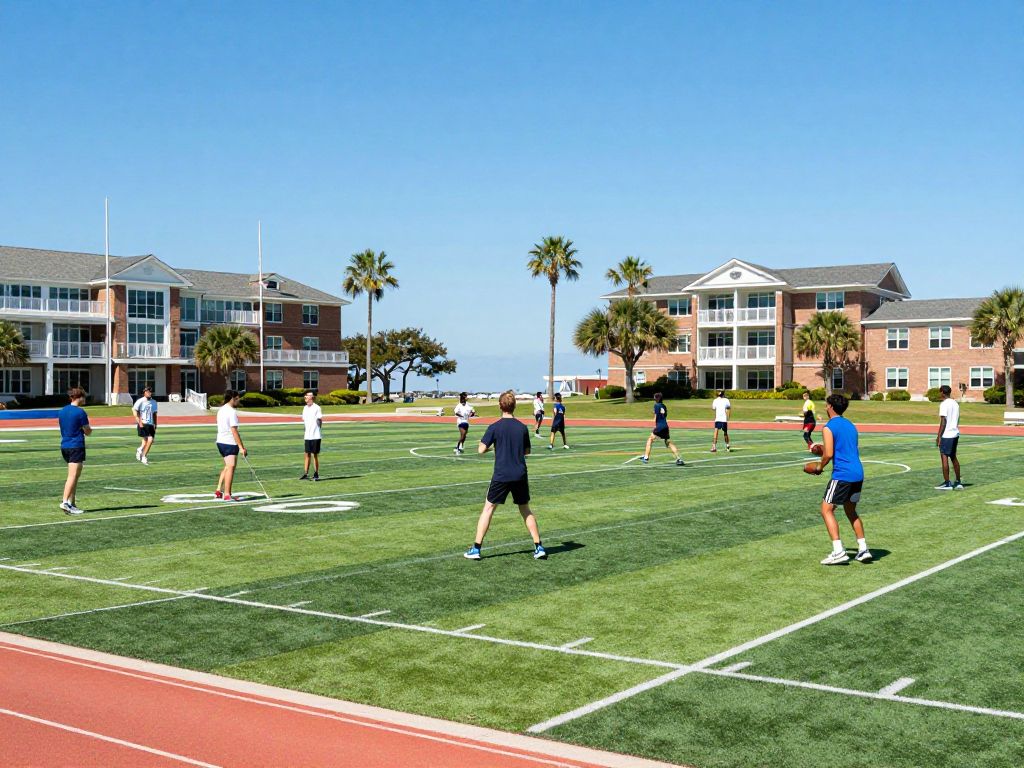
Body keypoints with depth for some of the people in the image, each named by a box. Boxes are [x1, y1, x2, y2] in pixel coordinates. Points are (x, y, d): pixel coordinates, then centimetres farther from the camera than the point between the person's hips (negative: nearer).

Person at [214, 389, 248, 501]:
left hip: (220, 441, 9)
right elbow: (234, 431, -20)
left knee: (227, 467, 22)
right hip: (230, 443, -9)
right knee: (230, 467, -6)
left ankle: (219, 490, 19)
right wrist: (241, 447, -20)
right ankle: (227, 495, -6)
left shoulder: (221, 410, 13)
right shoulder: (232, 412, -15)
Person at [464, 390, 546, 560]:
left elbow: (481, 449, -9)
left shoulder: (495, 427, -8)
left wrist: (492, 446, 12)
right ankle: (539, 547, 11)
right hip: (520, 475, 3)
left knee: (488, 508, 7)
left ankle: (476, 549, 4)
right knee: (525, 510, 15)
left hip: (501, 475, -3)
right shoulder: (522, 427, 2)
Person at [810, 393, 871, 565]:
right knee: (851, 511, 21)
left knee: (827, 510, -1)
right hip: (858, 473, 8)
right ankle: (863, 549, 17)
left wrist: (820, 467, 3)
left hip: (842, 475, -8)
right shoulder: (851, 425, 17)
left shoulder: (828, 427, -8)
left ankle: (838, 552, -11)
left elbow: (829, 454, -16)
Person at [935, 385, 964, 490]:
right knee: (953, 457, 15)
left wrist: (938, 436, -13)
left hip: (946, 435, -8)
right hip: (955, 434, 8)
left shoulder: (944, 404, -11)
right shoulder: (955, 403, 15)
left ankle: (947, 483, -6)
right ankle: (958, 482, 17)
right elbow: (957, 420, 19)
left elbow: (943, 421, -15)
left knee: (944, 457, -5)